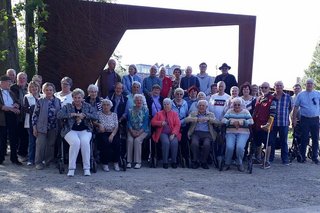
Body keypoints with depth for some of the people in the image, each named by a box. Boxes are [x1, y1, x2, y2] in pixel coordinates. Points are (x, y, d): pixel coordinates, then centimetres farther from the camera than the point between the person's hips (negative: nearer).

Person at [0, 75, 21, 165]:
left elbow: (18, 104, 14)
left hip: (12, 117, 5)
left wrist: (16, 105, -8)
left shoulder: (11, 93, 18)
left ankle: (14, 158, 14)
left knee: (14, 139, 6)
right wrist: (11, 108, -17)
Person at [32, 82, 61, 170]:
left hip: (54, 127, 3)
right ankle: (38, 162, 8)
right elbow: (35, 114, -2)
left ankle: (48, 161, 24)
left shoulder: (58, 101, 5)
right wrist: (34, 127, -6)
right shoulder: (40, 101, -3)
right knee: (41, 144, -4)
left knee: (51, 145, 11)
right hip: (42, 127, -3)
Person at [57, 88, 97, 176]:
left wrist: (84, 115, -10)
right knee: (75, 142, -33)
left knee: (85, 142, -32)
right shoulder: (67, 106, 12)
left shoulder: (88, 106, 15)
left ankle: (87, 168, -23)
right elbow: (59, 115, -4)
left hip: (85, 130, 1)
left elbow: (95, 117, 2)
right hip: (71, 130, -1)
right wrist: (72, 114, -11)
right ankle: (71, 168, -23)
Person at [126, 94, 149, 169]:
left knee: (137, 140, -28)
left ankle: (138, 162, -23)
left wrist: (139, 132, -16)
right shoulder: (130, 110, 9)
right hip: (132, 130, 2)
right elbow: (128, 122, 5)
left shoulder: (145, 110, 3)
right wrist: (132, 131, -11)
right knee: (130, 140, -26)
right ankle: (129, 161, -20)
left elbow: (145, 123, -4)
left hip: (142, 131, -2)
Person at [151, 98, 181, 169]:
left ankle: (174, 162, -18)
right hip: (163, 133, 0)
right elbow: (153, 122, 9)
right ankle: (165, 162, -22)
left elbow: (177, 125, 3)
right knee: (166, 142, -32)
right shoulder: (159, 113, 16)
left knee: (174, 142, -31)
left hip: (172, 133, 0)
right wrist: (161, 123, -10)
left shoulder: (174, 114, 14)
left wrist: (173, 134, -13)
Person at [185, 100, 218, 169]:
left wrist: (208, 119, -16)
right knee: (194, 143, -31)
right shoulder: (193, 113, 20)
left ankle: (203, 162, -10)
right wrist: (197, 119, -15)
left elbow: (216, 121, 2)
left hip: (207, 133, 0)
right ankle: (195, 161, -12)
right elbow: (187, 120, 0)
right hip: (196, 133, 0)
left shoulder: (211, 114, 21)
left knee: (207, 144, -31)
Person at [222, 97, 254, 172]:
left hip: (243, 133, -1)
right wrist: (232, 122, -15)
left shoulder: (245, 111, 12)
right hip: (231, 133, 1)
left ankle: (240, 164, -4)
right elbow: (223, 120, 2)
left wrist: (240, 122, -15)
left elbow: (251, 121, -2)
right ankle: (227, 163, -3)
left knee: (240, 147, -28)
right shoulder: (229, 111, 16)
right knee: (229, 147, -25)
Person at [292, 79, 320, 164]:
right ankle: (303, 156, 13)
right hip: (304, 119, -1)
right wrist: (294, 118, 0)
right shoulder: (301, 95, 4)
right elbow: (296, 107, 5)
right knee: (304, 139, 4)